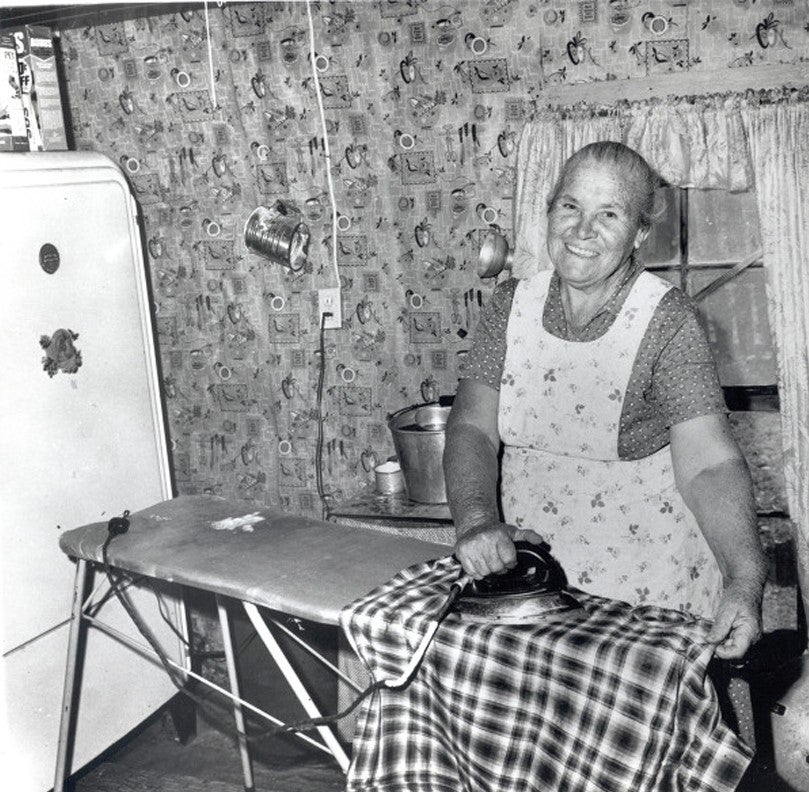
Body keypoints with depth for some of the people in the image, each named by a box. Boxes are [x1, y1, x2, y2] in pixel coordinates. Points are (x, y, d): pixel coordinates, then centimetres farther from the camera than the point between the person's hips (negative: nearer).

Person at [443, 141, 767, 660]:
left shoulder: (668, 321, -13)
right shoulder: (511, 303, -1)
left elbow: (709, 464, -21)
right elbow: (472, 427, -7)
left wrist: (744, 580, -36)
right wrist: (476, 520, -25)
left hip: (646, 578, -3)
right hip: (527, 566, 3)